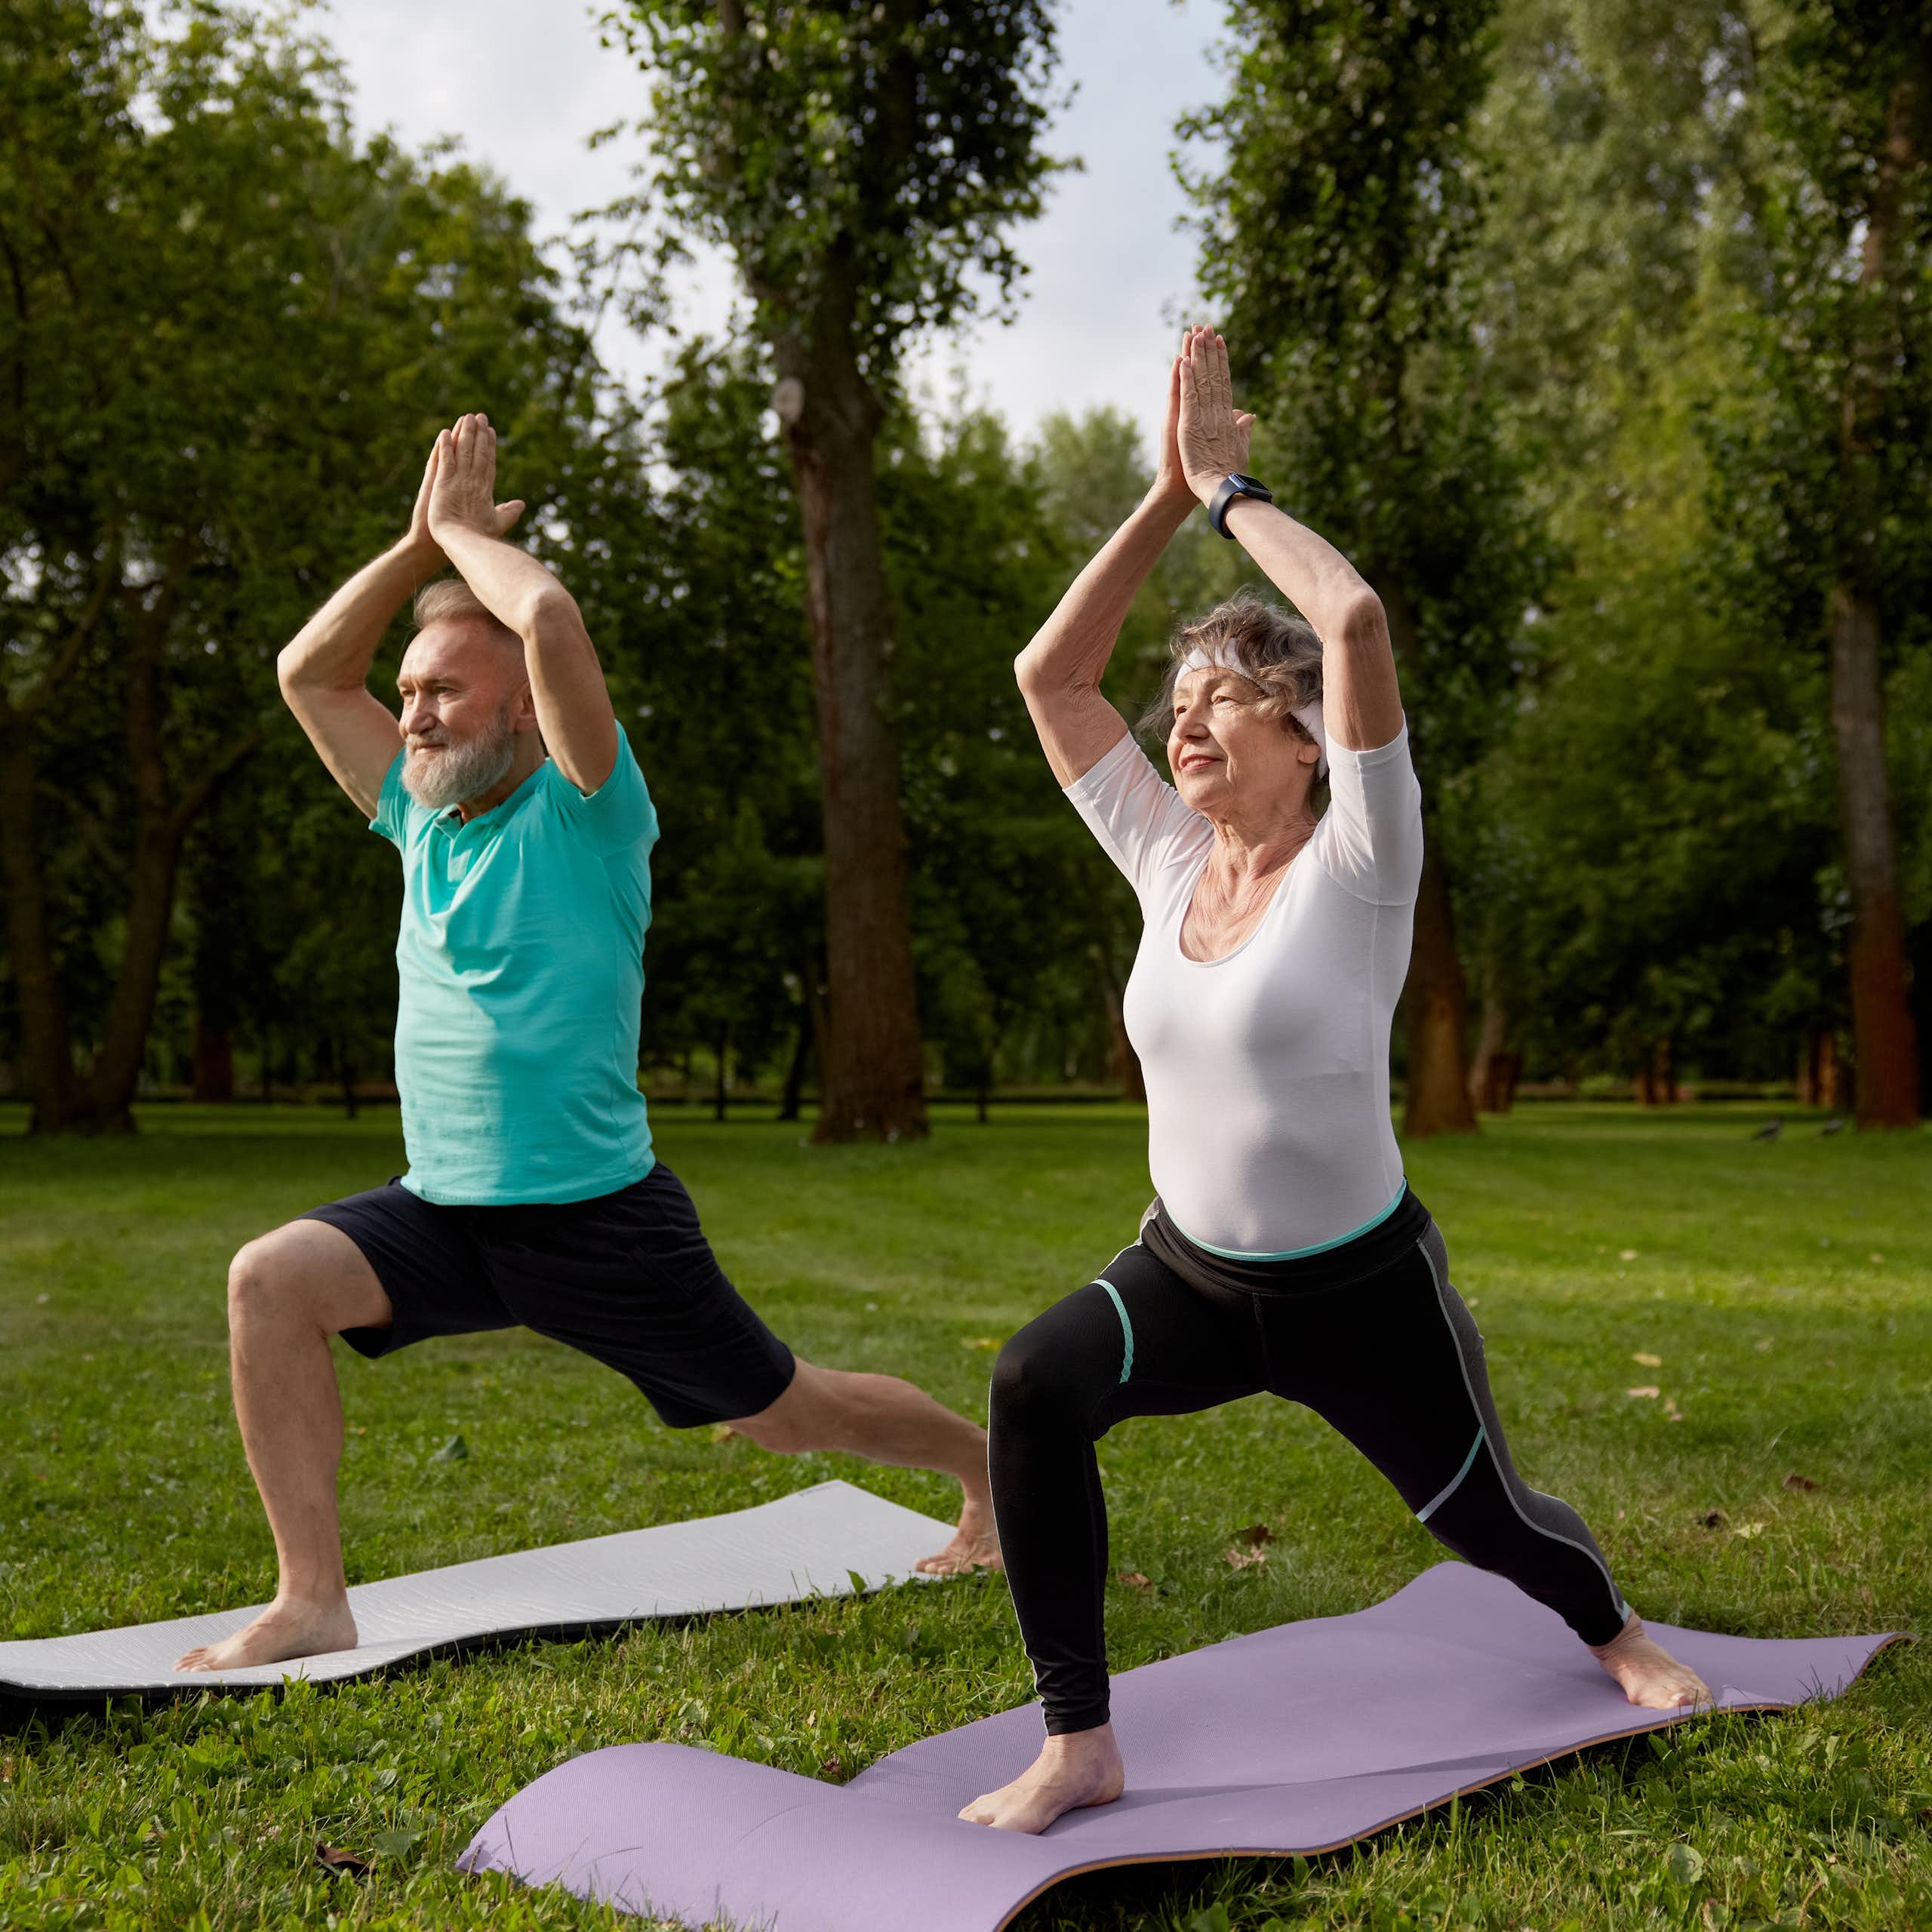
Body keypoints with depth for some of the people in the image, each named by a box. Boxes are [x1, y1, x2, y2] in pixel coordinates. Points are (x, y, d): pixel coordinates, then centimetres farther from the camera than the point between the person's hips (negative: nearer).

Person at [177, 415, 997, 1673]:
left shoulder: (584, 812, -11)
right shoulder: (424, 820, 9)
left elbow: (553, 622, -26)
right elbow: (311, 673, 11)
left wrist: (468, 530, -8)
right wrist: (421, 544, 3)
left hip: (595, 1216, -6)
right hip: (442, 1212, 6)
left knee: (782, 1411, 8)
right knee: (273, 1280, -18)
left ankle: (983, 1462, 36)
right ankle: (314, 1601, -10)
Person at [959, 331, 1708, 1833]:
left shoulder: (1354, 866, -16)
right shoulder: (1169, 862, -1)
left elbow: (1357, 620, -30)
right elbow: (1050, 674, -1)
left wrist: (1230, 486, -18)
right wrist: (1167, 499, -6)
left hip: (1363, 1288, -3)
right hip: (1191, 1272, 4)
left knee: (1486, 1520, 15)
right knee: (1036, 1385, -26)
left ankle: (1614, 1633, 53)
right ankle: (1079, 1750, -15)